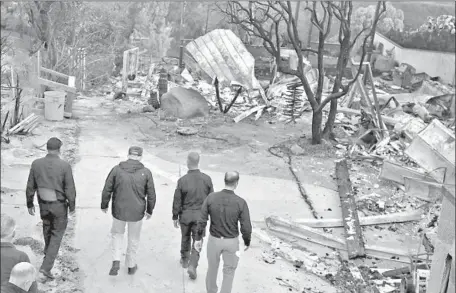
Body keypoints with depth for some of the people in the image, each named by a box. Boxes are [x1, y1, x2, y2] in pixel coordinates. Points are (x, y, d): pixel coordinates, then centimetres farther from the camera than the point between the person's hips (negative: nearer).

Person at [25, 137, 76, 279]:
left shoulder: (36, 164, -9)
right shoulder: (65, 166, -20)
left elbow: (30, 187, -2)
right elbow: (70, 189, -17)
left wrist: (30, 204, 11)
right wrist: (72, 207, -4)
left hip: (43, 204, 4)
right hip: (59, 205, -4)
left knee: (47, 226, 31)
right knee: (57, 233, 11)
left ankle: (49, 252, 52)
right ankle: (46, 266, 3)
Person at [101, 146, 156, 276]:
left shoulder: (117, 169, -10)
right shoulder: (146, 172, -10)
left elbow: (107, 190, -5)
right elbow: (151, 195, -4)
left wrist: (104, 206, 11)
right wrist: (149, 210, 11)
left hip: (119, 211, 0)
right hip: (137, 212, 0)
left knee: (117, 233, 24)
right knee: (133, 239, 20)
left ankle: (116, 261, 9)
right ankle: (131, 266, 33)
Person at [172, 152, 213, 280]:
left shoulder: (182, 180, -16)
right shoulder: (207, 179, -11)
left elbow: (177, 201, -9)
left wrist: (175, 217, 3)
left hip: (185, 214, 0)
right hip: (200, 215, 0)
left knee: (185, 238, 22)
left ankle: (184, 260, 39)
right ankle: (192, 265, -6)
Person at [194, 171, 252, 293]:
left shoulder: (211, 197, -17)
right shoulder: (241, 202, -23)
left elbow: (202, 221, -12)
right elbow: (246, 228, -18)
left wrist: (198, 238, 2)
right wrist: (247, 242, 3)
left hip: (214, 240, 2)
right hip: (231, 242, -2)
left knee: (212, 267, 27)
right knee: (229, 271, 20)